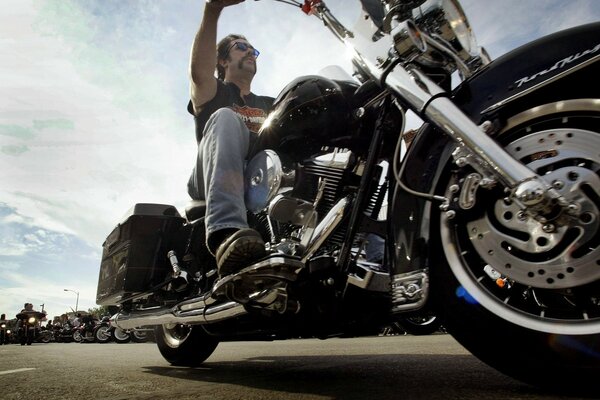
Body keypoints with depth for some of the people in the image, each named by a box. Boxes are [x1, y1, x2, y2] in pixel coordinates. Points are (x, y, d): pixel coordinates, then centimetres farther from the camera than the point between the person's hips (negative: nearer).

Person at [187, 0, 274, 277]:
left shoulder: (269, 104, 34)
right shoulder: (213, 91, 20)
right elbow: (199, 70, -6)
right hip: (216, 179, -3)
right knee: (225, 118, -32)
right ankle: (227, 232, -54)